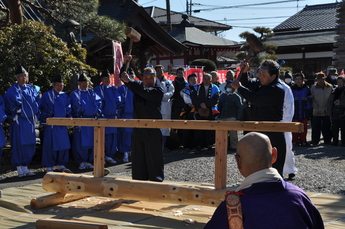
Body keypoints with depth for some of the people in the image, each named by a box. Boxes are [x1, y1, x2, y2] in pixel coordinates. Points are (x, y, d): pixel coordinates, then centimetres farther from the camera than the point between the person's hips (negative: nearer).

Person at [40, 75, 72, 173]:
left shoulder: (65, 96, 14)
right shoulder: (47, 95, -1)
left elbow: (68, 108, 13)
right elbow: (43, 107, -5)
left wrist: (67, 115, -3)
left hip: (62, 124, 5)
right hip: (50, 124, -5)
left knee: (64, 144, 5)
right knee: (50, 145, -4)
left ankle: (61, 165, 17)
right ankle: (49, 167, 4)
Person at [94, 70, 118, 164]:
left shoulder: (113, 89, 13)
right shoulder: (98, 89, 0)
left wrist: (116, 113, 10)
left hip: (112, 116, 4)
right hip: (102, 117, -4)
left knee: (112, 138, 3)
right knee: (102, 138, -3)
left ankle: (109, 156, 12)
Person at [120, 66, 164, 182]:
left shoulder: (158, 91, -6)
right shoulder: (138, 86, 10)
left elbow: (145, 92, -24)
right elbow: (123, 76, 5)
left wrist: (129, 81, -25)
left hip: (153, 130, -5)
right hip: (138, 129, 5)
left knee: (154, 157, -2)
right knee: (138, 157, 11)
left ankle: (156, 181, 5)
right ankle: (139, 181, 21)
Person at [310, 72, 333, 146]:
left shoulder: (330, 87, 5)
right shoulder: (313, 88, 2)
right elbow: (312, 99, 4)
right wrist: (315, 106, -9)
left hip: (327, 112, 1)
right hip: (317, 112, -1)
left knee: (327, 127, 7)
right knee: (316, 127, 2)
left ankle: (327, 141, 18)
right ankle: (315, 142, 11)